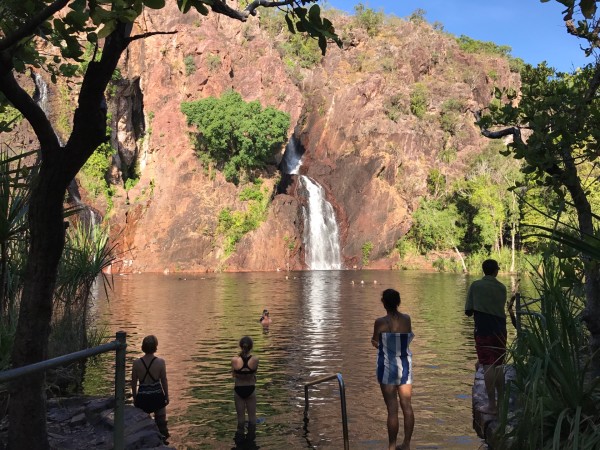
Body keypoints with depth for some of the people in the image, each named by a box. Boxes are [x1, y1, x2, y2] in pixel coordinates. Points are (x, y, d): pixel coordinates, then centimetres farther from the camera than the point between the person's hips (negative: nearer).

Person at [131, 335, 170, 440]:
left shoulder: (136, 363, -10)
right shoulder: (160, 362, -14)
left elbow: (133, 383, -1)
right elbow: (164, 381, -5)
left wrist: (135, 398, 13)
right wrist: (166, 396, 9)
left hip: (142, 397, 1)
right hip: (157, 395, -1)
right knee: (161, 421, 19)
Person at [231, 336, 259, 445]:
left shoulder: (235, 360, -19)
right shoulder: (255, 359, -19)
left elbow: (234, 375, -4)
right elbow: (254, 373, -4)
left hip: (238, 390, 0)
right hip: (251, 389, 0)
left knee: (240, 416, 17)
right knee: (252, 415, 19)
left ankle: (240, 436, 30)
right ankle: (251, 436, 31)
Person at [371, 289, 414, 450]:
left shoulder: (380, 322, -13)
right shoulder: (407, 319, -3)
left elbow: (376, 343, -3)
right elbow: (408, 339, 4)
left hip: (387, 367, -4)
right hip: (405, 366, 4)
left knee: (392, 409, 0)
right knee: (407, 406, 10)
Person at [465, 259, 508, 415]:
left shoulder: (475, 286, -5)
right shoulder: (502, 288, 5)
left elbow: (468, 311, -4)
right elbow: (501, 307, 11)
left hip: (484, 331, -4)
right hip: (500, 330, 4)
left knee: (488, 367, -2)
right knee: (498, 366, 15)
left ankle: (491, 405, 0)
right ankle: (500, 401, 23)